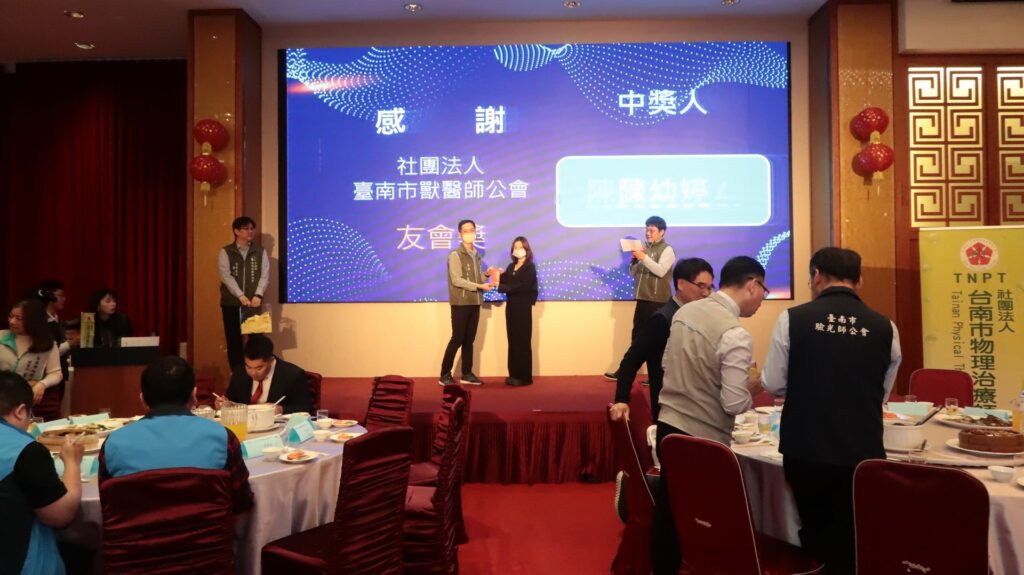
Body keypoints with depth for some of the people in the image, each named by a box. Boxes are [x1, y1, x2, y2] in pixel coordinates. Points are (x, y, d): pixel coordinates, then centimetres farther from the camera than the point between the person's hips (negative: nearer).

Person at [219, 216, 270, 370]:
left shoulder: (261, 252, 8)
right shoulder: (225, 252, 3)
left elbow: (265, 275, -2)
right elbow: (226, 276, -9)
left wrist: (258, 295, -18)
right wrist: (241, 296, -21)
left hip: (254, 303, 1)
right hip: (231, 303, -1)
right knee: (234, 341, 3)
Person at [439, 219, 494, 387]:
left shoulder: (476, 255, 14)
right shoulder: (455, 255, -8)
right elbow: (457, 280, -16)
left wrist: (486, 273, -1)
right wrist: (479, 286, -20)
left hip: (474, 302, 6)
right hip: (461, 303, -6)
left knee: (469, 339, 9)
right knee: (457, 339, -5)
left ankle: (467, 374, 16)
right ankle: (445, 374, 4)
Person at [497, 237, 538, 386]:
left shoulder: (530, 267, -5)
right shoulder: (511, 267, 14)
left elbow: (521, 287, -17)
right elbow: (505, 283, 4)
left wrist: (500, 287, -17)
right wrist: (500, 276, -14)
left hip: (523, 307, -6)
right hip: (511, 306, 6)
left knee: (522, 342, -4)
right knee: (513, 341, 6)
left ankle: (524, 376, 0)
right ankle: (514, 374, 11)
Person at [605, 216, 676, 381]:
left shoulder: (667, 250, -4)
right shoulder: (644, 249, 16)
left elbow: (660, 271, -20)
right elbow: (633, 274, 16)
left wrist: (644, 258, -25)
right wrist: (634, 260, -3)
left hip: (658, 301, -7)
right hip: (642, 299, 7)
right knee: (637, 336, 11)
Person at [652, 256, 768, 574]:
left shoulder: (685, 311, 3)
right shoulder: (736, 335, -19)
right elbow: (735, 404, -19)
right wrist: (754, 386, 0)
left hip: (668, 426, 7)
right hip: (703, 438, -7)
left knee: (668, 513, 17)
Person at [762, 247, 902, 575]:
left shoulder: (792, 319, -8)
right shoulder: (885, 328, -3)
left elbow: (774, 385, -2)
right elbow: (883, 393, 10)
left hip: (806, 451, -1)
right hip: (863, 452, 1)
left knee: (816, 534, 20)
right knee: (855, 541, 18)